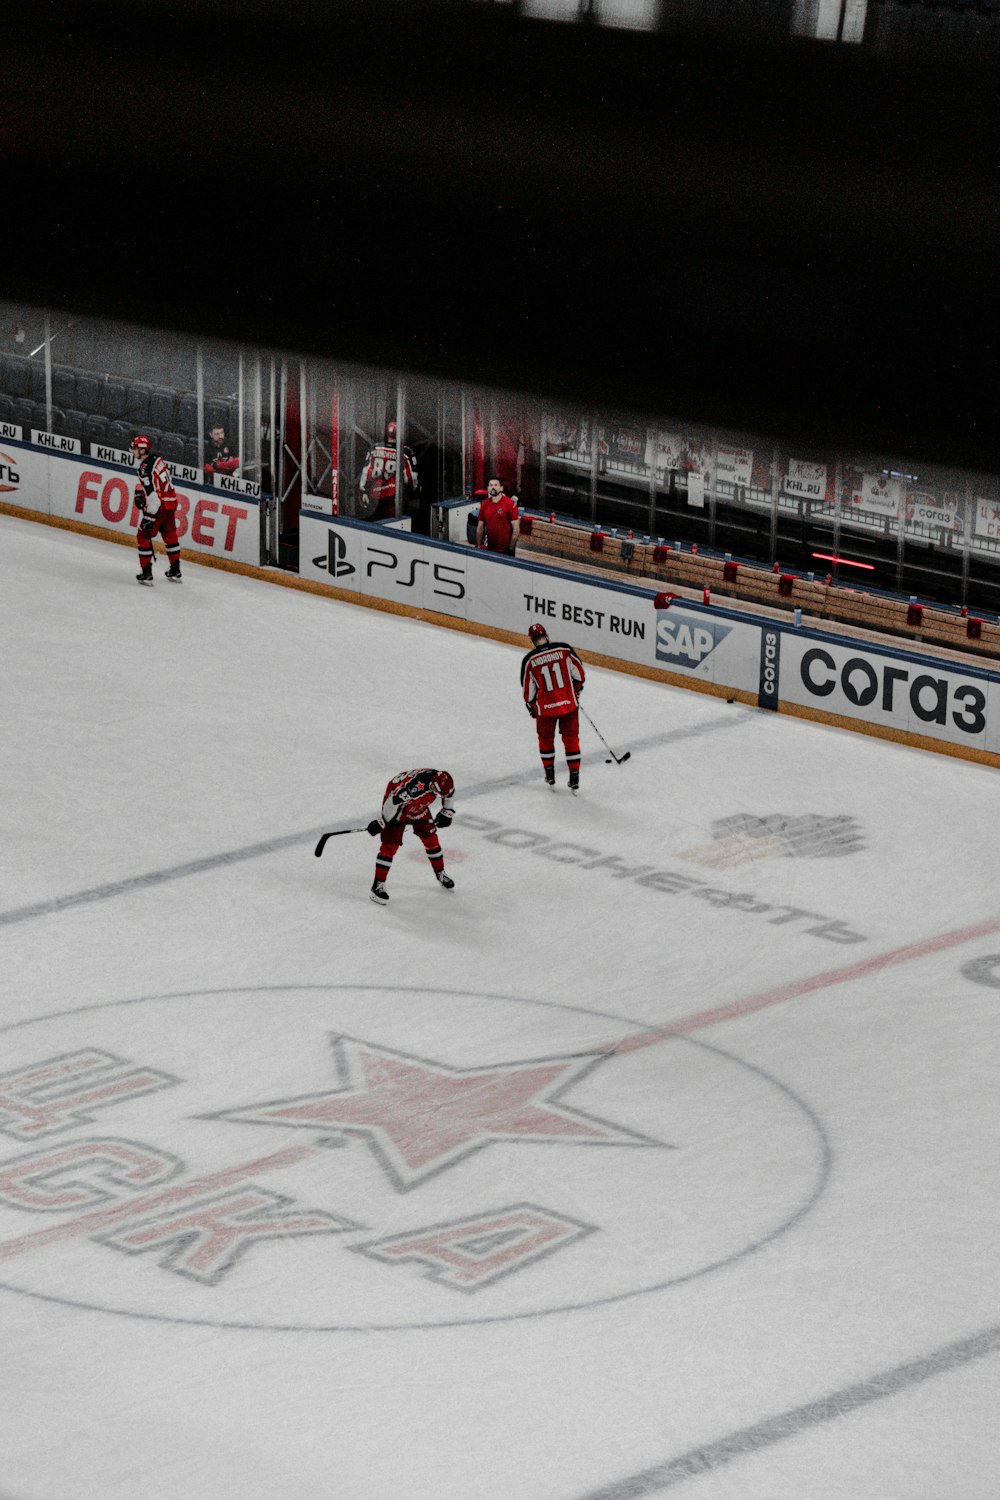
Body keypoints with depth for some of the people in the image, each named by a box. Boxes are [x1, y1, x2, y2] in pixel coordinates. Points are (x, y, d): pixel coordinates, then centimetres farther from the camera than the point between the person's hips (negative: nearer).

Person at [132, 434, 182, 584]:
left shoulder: (145, 469, -24)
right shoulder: (156, 458, 5)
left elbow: (153, 495, -27)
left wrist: (150, 517, -25)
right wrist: (139, 492, 21)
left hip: (159, 506, -9)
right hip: (171, 501, 9)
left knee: (143, 536, 2)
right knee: (170, 534, 22)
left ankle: (146, 573, 2)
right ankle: (175, 571, 32)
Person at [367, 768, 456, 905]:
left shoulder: (441, 781, -19)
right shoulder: (417, 785, -43)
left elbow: (448, 794, 7)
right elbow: (394, 801, -36)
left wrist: (447, 813, 13)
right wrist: (382, 822, -28)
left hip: (418, 807, 7)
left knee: (430, 837, 11)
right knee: (390, 844, -12)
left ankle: (440, 874, 30)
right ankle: (378, 885, -7)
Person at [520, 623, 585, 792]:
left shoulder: (530, 660, -8)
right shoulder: (564, 649, -7)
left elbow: (529, 690, 2)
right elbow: (579, 674, 2)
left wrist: (531, 708, 19)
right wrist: (576, 690, 22)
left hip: (546, 707, -1)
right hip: (569, 703, 1)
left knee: (546, 738, 23)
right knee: (571, 739, 13)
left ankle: (550, 775, 30)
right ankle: (574, 779, 12)